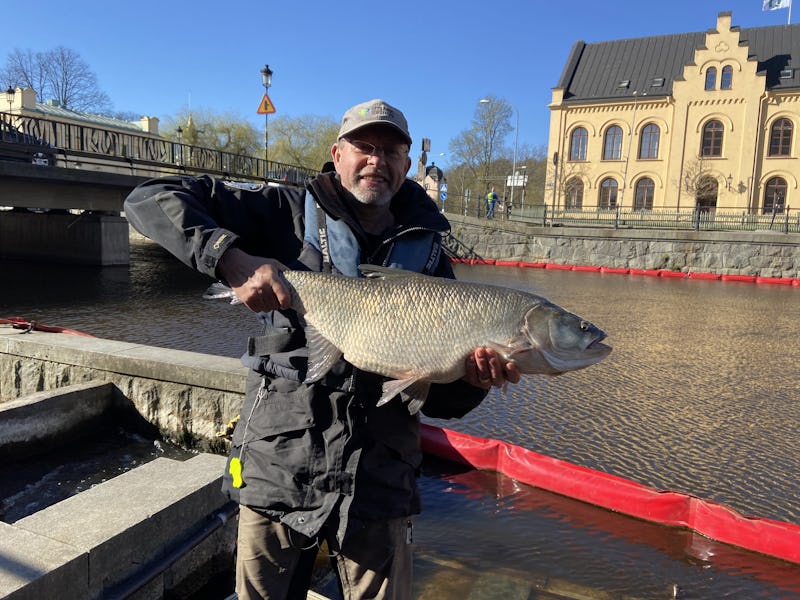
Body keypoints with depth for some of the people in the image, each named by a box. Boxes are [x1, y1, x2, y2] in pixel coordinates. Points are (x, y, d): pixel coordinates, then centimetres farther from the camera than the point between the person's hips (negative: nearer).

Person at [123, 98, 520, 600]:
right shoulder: (287, 215, -1)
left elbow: (439, 401, 4)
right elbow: (151, 200, -6)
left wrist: (474, 379, -19)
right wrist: (233, 259, -21)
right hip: (276, 474, -1)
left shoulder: (429, 258, 5)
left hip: (378, 487, 2)